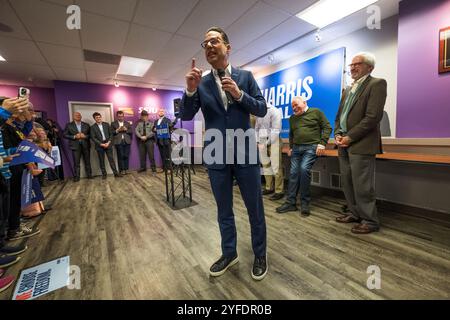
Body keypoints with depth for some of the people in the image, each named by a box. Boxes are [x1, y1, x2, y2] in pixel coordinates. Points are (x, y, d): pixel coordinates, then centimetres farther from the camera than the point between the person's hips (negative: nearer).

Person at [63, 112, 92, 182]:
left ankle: (89, 175, 15)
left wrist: (85, 136, -12)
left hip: (86, 145, 1)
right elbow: (65, 135, 2)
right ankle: (76, 177, 6)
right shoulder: (69, 125, 6)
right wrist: (74, 137, -12)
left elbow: (90, 134, 8)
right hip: (75, 146, -1)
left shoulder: (86, 125, 10)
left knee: (87, 162, 7)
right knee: (76, 163, -1)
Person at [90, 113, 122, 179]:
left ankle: (116, 173, 3)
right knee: (101, 161, 6)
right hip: (99, 146, -1)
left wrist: (108, 142, -8)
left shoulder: (106, 124, 8)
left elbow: (111, 134, 5)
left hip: (108, 144, 1)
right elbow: (93, 138, -4)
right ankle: (104, 174, 15)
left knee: (111, 159, 1)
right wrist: (101, 144, -13)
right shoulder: (93, 127, 1)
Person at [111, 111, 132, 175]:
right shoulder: (113, 124, 9)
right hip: (118, 142, -2)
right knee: (120, 156, -2)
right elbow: (111, 132, 2)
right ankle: (121, 170, 4)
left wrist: (126, 130, -8)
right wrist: (117, 130, -12)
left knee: (126, 156, 2)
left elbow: (131, 131, 9)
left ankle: (126, 169, 10)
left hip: (127, 141, 2)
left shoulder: (127, 123, 16)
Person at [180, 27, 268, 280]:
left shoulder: (245, 76, 5)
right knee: (224, 210, 14)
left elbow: (262, 110, 1)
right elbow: (186, 116, 0)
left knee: (255, 208, 9)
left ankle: (260, 254, 32)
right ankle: (229, 253, 36)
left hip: (246, 153, -1)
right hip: (216, 157, 2)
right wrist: (191, 90, -16)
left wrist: (239, 94, -14)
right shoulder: (201, 83, 6)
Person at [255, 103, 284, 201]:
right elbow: (256, 128, 14)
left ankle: (279, 191, -1)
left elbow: (276, 130, -12)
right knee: (266, 165, 9)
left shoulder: (274, 111, -8)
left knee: (276, 167, -8)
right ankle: (269, 188, 20)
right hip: (262, 142, 6)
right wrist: (258, 142, 2)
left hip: (273, 141, -6)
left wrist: (266, 143, -12)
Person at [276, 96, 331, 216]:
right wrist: (291, 147, 17)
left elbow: (327, 127, 1)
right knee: (293, 173, -4)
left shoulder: (316, 112, 5)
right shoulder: (292, 118, 20)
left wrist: (322, 143, -9)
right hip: (296, 148, 5)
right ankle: (290, 202, 2)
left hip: (311, 147, -5)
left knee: (304, 169, -22)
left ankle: (305, 203, -8)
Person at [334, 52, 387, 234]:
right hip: (344, 144, 8)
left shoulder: (377, 84, -3)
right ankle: (355, 214, 28)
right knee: (347, 183, 13)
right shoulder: (348, 90, 21)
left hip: (361, 144, -8)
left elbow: (373, 117, -14)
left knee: (362, 186, -3)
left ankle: (369, 221, 13)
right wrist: (337, 134, 3)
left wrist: (350, 137, -15)